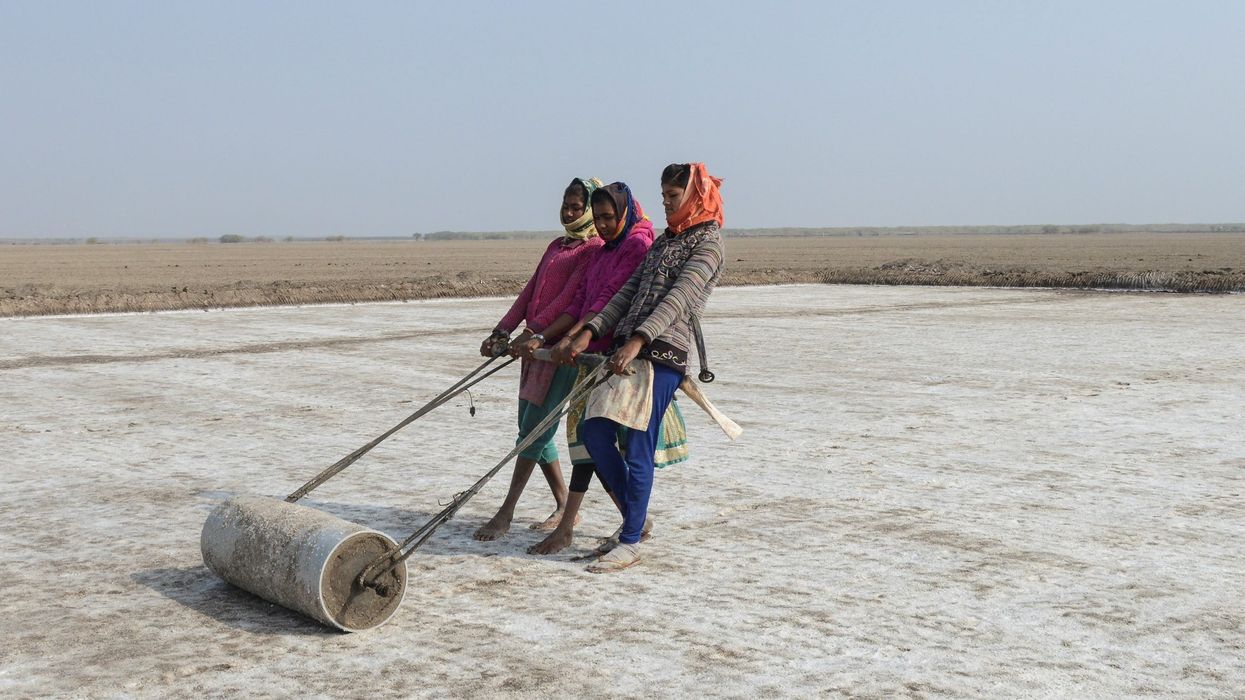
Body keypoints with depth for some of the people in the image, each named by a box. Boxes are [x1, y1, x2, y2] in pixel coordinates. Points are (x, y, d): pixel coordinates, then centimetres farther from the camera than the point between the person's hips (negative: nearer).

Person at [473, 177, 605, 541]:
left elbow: (570, 297, -18)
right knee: (533, 429, 10)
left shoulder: (596, 249, -7)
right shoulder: (556, 246, 20)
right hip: (535, 344, 9)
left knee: (534, 430, -8)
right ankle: (564, 506, 22)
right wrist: (502, 331, 7)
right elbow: (530, 292, 16)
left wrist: (537, 333, -26)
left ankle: (506, 514, -3)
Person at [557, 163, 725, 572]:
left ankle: (630, 544, 2)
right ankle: (636, 515, 19)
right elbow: (628, 293, 18)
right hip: (627, 349, 8)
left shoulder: (708, 242, -2)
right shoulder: (663, 241, 23)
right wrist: (590, 331, 6)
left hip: (663, 354, -8)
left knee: (638, 449, -7)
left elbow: (678, 298, -15)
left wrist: (638, 340, -26)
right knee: (594, 432, 2)